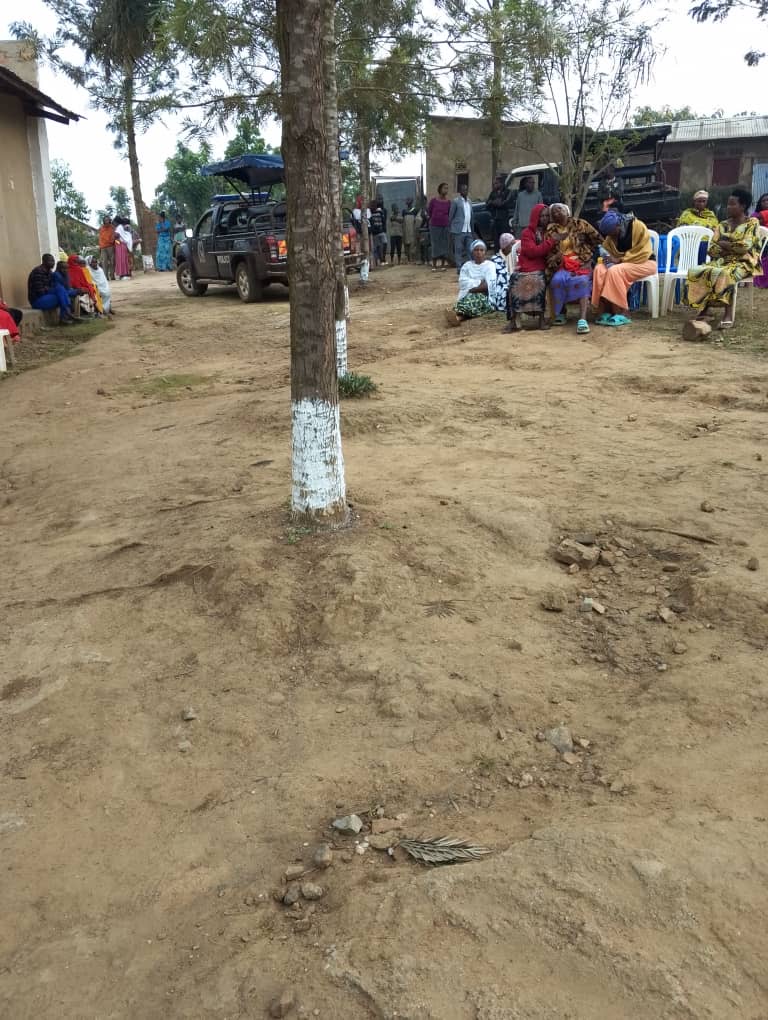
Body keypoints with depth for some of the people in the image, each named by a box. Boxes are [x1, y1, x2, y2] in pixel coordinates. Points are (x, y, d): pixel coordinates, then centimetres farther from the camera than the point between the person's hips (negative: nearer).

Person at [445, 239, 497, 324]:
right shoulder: (467, 265, 16)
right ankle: (456, 316, -63)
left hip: (486, 298, -2)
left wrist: (471, 287, -9)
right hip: (468, 296, 2)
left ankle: (458, 316, -63)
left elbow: (487, 285, -8)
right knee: (470, 298, -33)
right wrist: (479, 282, -8)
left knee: (476, 297, -35)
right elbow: (462, 283, -1)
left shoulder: (490, 265, 7)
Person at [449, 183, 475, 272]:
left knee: (470, 250, 5)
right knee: (458, 250, -2)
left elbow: (472, 216, 18)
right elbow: (451, 216, -3)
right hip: (459, 231, -6)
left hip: (468, 231, 6)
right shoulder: (456, 201, -2)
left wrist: (472, 230, 13)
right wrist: (451, 230, -8)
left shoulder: (469, 202, 16)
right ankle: (459, 268, 3)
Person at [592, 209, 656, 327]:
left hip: (644, 263, -6)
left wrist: (619, 260, -23)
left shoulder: (638, 226, -16)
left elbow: (643, 253, -20)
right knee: (599, 269, -22)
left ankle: (621, 314, -29)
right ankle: (605, 311, -25)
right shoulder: (611, 235, 2)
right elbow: (607, 250, 9)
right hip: (621, 263, 6)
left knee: (615, 271, -32)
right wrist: (606, 257, -16)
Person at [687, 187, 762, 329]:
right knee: (696, 271, -22)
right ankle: (704, 308, -25)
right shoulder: (723, 225, 15)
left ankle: (729, 314, -36)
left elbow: (745, 246, -13)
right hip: (722, 261, 5)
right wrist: (732, 248, -10)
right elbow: (712, 249, 6)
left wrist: (723, 244, -2)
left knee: (724, 274, -39)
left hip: (743, 263, -5)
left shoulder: (752, 223, 0)